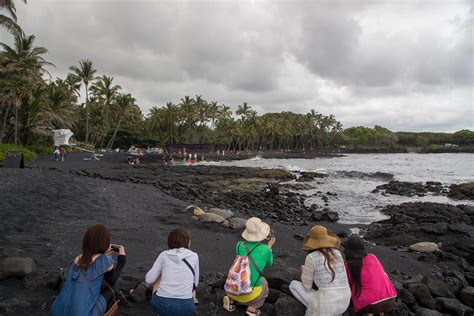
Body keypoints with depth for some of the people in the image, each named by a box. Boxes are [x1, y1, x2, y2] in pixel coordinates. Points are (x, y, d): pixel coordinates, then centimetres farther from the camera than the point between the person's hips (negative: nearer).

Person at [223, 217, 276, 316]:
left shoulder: (239, 245, -5)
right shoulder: (266, 249, -12)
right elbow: (269, 263, 11)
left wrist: (261, 240, 19)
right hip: (250, 294, -2)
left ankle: (230, 299, 10)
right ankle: (252, 307, 8)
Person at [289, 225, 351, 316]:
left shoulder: (311, 257, -10)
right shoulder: (337, 253, 7)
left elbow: (307, 287, -1)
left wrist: (303, 273, 20)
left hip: (326, 305, -5)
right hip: (344, 302, 6)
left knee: (293, 284, 14)